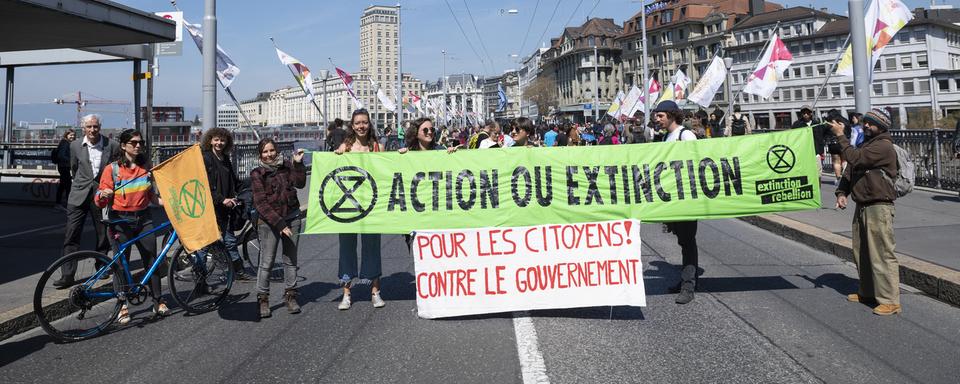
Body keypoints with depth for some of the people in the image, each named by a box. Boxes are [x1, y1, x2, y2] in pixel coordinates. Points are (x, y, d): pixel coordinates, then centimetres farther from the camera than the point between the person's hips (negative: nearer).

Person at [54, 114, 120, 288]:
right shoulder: (75, 146, 2)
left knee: (103, 235, 8)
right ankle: (67, 275, -1)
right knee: (71, 235, -4)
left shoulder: (112, 146, -5)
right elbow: (74, 168, 18)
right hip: (79, 195, 1)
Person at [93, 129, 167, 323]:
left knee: (152, 260, 2)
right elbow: (100, 201, -6)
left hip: (144, 219, 3)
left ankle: (158, 302, 11)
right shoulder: (112, 169, -4)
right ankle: (122, 307, 13)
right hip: (121, 220, -3)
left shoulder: (146, 168, 9)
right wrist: (103, 195, -28)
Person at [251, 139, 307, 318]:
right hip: (268, 221, -3)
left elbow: (300, 183, -7)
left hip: (292, 218, 3)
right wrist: (279, 224, -16)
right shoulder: (257, 174, -4)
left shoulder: (286, 165, 6)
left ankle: (290, 296, 19)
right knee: (266, 262, -4)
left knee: (291, 259, 8)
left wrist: (298, 163, -17)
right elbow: (261, 204, -10)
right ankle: (263, 299, 8)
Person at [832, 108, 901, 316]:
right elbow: (850, 169, 16)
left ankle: (890, 300, -5)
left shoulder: (883, 145, -12)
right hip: (862, 207, 10)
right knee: (861, 252, 16)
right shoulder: (866, 144, 19)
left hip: (879, 207, -10)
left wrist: (841, 135, -16)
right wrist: (842, 192, 2)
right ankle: (867, 292, 28)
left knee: (882, 254, -9)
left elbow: (855, 159, -23)